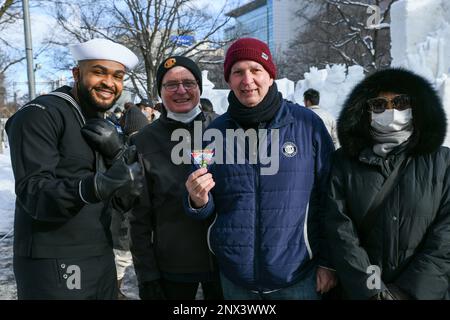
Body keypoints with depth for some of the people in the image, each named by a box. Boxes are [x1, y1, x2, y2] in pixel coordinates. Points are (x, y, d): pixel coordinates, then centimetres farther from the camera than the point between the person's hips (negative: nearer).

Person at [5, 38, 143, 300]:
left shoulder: (105, 128, 10)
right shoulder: (40, 115, -11)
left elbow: (124, 201, 4)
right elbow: (32, 194, -22)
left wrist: (118, 152, -13)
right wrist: (93, 187, -39)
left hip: (102, 258, 7)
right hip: (54, 265, -7)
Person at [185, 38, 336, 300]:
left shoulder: (308, 124, -9)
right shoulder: (215, 132, -2)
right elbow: (208, 209, 6)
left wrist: (328, 262, -2)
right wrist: (199, 202, -16)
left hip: (299, 277, -2)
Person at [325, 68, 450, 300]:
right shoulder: (345, 163, -4)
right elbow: (340, 231, -12)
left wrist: (410, 290, -16)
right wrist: (371, 289, -18)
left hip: (425, 291, 1)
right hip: (360, 292, 0)